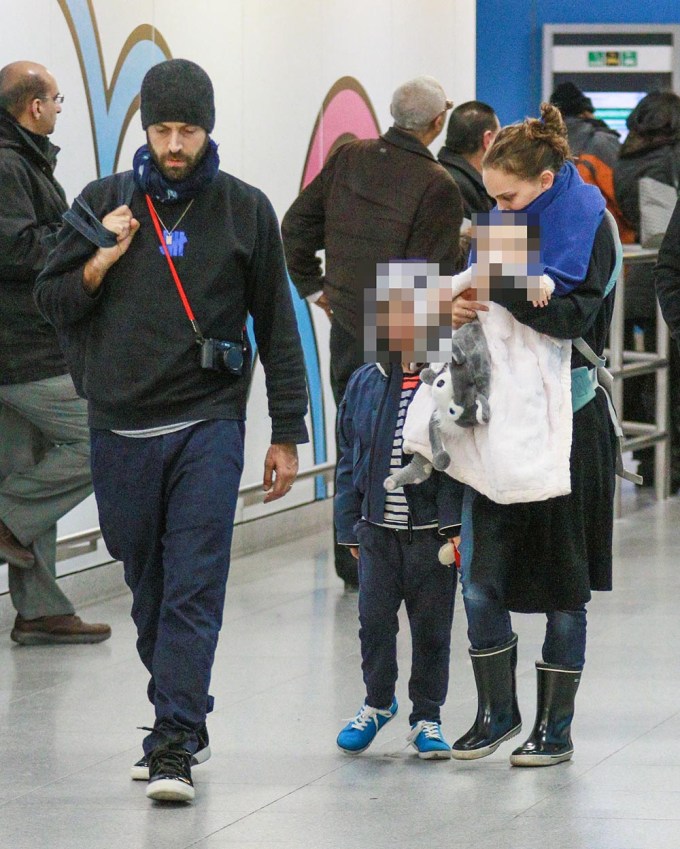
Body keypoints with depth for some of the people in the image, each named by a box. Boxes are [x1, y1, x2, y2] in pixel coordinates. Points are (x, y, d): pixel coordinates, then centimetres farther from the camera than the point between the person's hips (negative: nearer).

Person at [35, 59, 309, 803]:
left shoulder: (244, 209, 4)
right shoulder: (103, 202, 7)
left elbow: (276, 324, 10)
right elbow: (50, 301, 11)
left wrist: (287, 434, 8)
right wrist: (101, 262, -8)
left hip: (207, 426, -2)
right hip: (120, 429, 2)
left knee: (194, 590, -11)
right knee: (149, 591, 9)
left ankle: (174, 743, -13)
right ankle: (183, 723, 24)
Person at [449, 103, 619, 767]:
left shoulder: (588, 226, -7)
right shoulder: (504, 225, 10)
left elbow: (574, 318, -19)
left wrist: (503, 292, -28)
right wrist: (465, 312, -7)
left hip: (567, 422, -5)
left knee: (562, 586, 3)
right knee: (480, 578, -2)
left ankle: (555, 726, 13)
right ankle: (497, 712, 13)